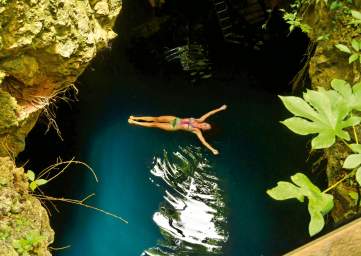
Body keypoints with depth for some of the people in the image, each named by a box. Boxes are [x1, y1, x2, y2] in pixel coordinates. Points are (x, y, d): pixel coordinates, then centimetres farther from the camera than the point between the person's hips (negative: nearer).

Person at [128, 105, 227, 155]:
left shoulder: (197, 131, -14)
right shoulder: (199, 121, -2)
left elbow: (203, 141, -22)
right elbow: (208, 114, 4)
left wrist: (212, 149, -32)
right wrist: (220, 109, 3)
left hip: (174, 127, -4)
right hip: (175, 120, 4)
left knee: (155, 124, -4)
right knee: (156, 118, -1)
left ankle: (134, 122, 9)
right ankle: (135, 118, 12)